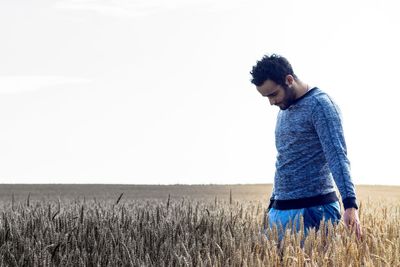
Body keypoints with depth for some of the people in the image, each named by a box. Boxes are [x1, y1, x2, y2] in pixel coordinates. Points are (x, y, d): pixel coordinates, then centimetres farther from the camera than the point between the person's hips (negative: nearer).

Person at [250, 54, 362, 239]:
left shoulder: (319, 104, -10)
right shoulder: (284, 110, 17)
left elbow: (337, 156, -19)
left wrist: (350, 205, -28)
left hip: (313, 210, -8)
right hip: (279, 210, 8)